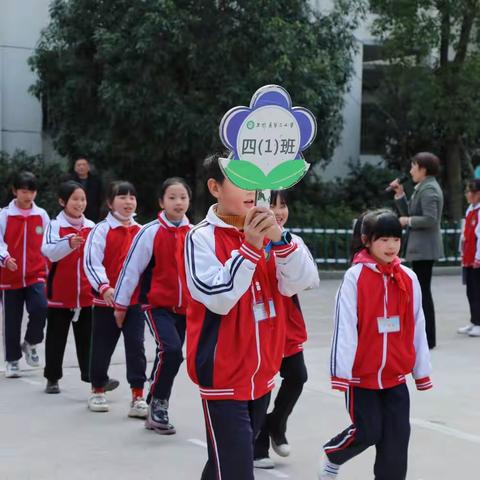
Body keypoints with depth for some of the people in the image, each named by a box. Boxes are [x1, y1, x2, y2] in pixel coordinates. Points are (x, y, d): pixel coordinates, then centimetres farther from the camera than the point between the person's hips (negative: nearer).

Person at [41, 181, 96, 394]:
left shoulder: (91, 227, 5)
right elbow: (49, 251, -26)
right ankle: (52, 378, 18)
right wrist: (69, 244, -43)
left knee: (88, 338, 4)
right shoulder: (55, 226, -8)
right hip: (60, 294, -3)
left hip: (86, 295, 3)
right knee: (56, 338, 8)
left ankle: (93, 376, 6)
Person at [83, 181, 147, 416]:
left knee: (136, 346, -2)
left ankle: (138, 396, 1)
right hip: (106, 300, -3)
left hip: (135, 300, 3)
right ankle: (97, 391, 27)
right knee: (102, 347, 9)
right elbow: (91, 262, -13)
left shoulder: (140, 231, 7)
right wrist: (104, 287, -24)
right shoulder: (102, 230, -6)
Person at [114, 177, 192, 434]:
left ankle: (157, 412, 28)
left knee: (169, 355, 12)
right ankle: (157, 403, -4)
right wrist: (121, 304, -2)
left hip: (184, 307, 5)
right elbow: (131, 268, -6)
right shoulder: (151, 232, -10)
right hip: (157, 305, -5)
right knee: (171, 350, -23)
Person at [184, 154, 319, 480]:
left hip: (262, 371, 6)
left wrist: (280, 239, -22)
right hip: (223, 375, -6)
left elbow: (300, 282, -7)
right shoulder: (202, 237, -12)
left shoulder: (265, 232, 4)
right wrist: (250, 247, -27)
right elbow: (218, 298, -21)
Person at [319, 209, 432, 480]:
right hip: (361, 374, -4)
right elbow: (345, 327, -12)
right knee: (368, 432, 1)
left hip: (396, 376, 4)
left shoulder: (408, 278, 1)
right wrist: (341, 372, -13)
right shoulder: (355, 276, -11)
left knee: (397, 437, 3)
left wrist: (422, 372, 9)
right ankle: (333, 458, 29)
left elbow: (417, 328, 6)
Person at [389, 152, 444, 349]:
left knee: (423, 291, -5)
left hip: (424, 249, -10)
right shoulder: (423, 188, 17)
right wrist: (400, 194, 10)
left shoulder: (429, 189, -14)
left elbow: (430, 219, -23)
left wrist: (408, 221, -12)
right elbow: (409, 213, 18)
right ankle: (424, 336, 20)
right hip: (421, 248, 10)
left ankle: (428, 338, -1)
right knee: (423, 291, 14)